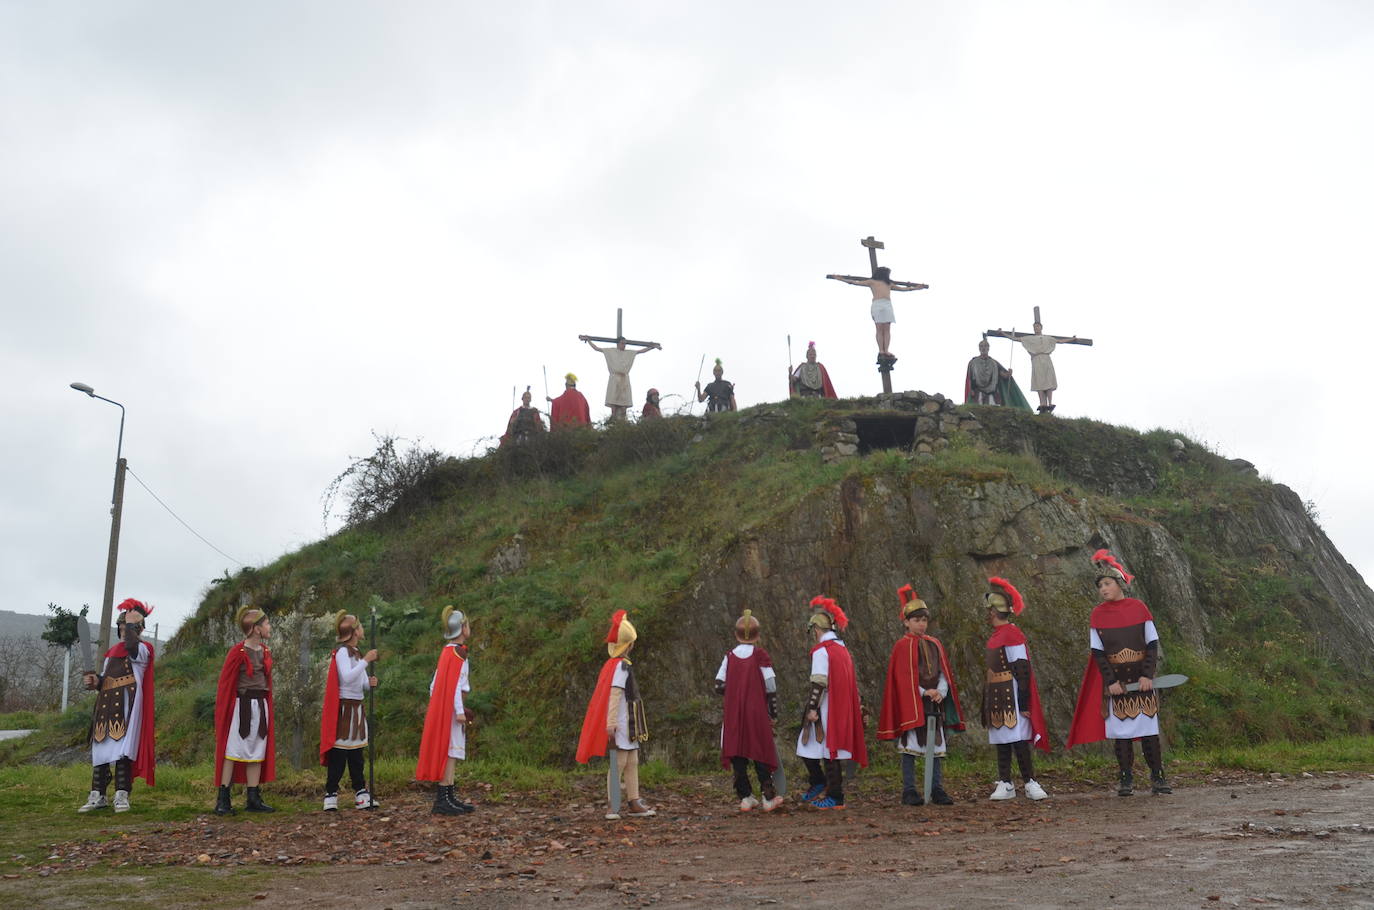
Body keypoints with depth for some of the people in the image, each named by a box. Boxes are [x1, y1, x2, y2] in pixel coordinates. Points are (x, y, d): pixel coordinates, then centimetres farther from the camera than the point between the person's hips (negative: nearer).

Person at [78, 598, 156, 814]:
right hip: (106, 704, 7)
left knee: (122, 749, -11)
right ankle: (97, 796, 10)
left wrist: (133, 622, -10)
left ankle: (121, 796, -7)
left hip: (127, 704, -7)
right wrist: (95, 681, 2)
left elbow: (130, 645, -24)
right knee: (100, 748, 4)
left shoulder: (143, 649, 1)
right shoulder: (111, 652, 23)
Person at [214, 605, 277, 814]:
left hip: (261, 706, 7)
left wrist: (267, 709, 15)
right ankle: (223, 800, 2)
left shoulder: (265, 652, 10)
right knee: (232, 751, -3)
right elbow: (226, 684, -9)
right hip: (241, 705, -7)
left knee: (257, 752, 8)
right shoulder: (238, 652, -11)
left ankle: (254, 799, 12)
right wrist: (223, 713, -10)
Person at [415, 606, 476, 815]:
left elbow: (435, 683, 16)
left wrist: (434, 705, 19)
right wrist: (459, 711, -20)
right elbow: (455, 683, -19)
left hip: (441, 706, 9)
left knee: (452, 753, 11)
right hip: (452, 706, -9)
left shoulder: (447, 651, 14)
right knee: (451, 751, -8)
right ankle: (442, 800, -8)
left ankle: (448, 798, 14)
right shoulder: (458, 652, -12)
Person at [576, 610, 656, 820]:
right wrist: (611, 722, -27)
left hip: (628, 724, 10)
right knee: (618, 763, -6)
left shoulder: (614, 664, 15)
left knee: (632, 763, 11)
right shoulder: (621, 665, -15)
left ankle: (634, 803, 15)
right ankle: (613, 807, -2)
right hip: (621, 723, -10)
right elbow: (615, 694, -22)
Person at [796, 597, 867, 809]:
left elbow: (819, 682, -18)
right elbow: (851, 682, 17)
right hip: (841, 709, 8)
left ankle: (835, 798, -1)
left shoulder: (821, 650, -11)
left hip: (826, 711, -8)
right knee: (831, 753, 12)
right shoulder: (842, 648, 15)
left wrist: (812, 708, -17)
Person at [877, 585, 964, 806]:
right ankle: (909, 791, 4)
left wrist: (940, 692, -9)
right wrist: (924, 692, -16)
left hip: (934, 704, 5)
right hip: (910, 704, -5)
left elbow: (943, 672, 9)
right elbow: (902, 678, -9)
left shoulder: (934, 644, 12)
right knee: (911, 746, -1)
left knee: (937, 746, 6)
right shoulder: (902, 646, -4)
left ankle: (937, 789, 13)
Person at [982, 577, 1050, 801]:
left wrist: (1022, 703, -17)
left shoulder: (1012, 635, -13)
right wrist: (988, 701, 20)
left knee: (1018, 740, -9)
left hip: (1011, 696, -9)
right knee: (1001, 741, 9)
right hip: (997, 697, 9)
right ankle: (1005, 784, 12)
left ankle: (1030, 782, -3)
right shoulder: (996, 636, 14)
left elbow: (1022, 671, -15)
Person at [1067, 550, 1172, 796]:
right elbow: (1097, 652, 0)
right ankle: (1126, 779, 9)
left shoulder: (1139, 608, -1)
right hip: (1115, 680, 1)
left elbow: (1152, 644, -1)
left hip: (1141, 678, 0)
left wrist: (1147, 675, -10)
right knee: (1121, 729, 3)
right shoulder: (1097, 614, 0)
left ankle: (1157, 777, 9)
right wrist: (1110, 681, -9)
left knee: (1148, 726, 1)